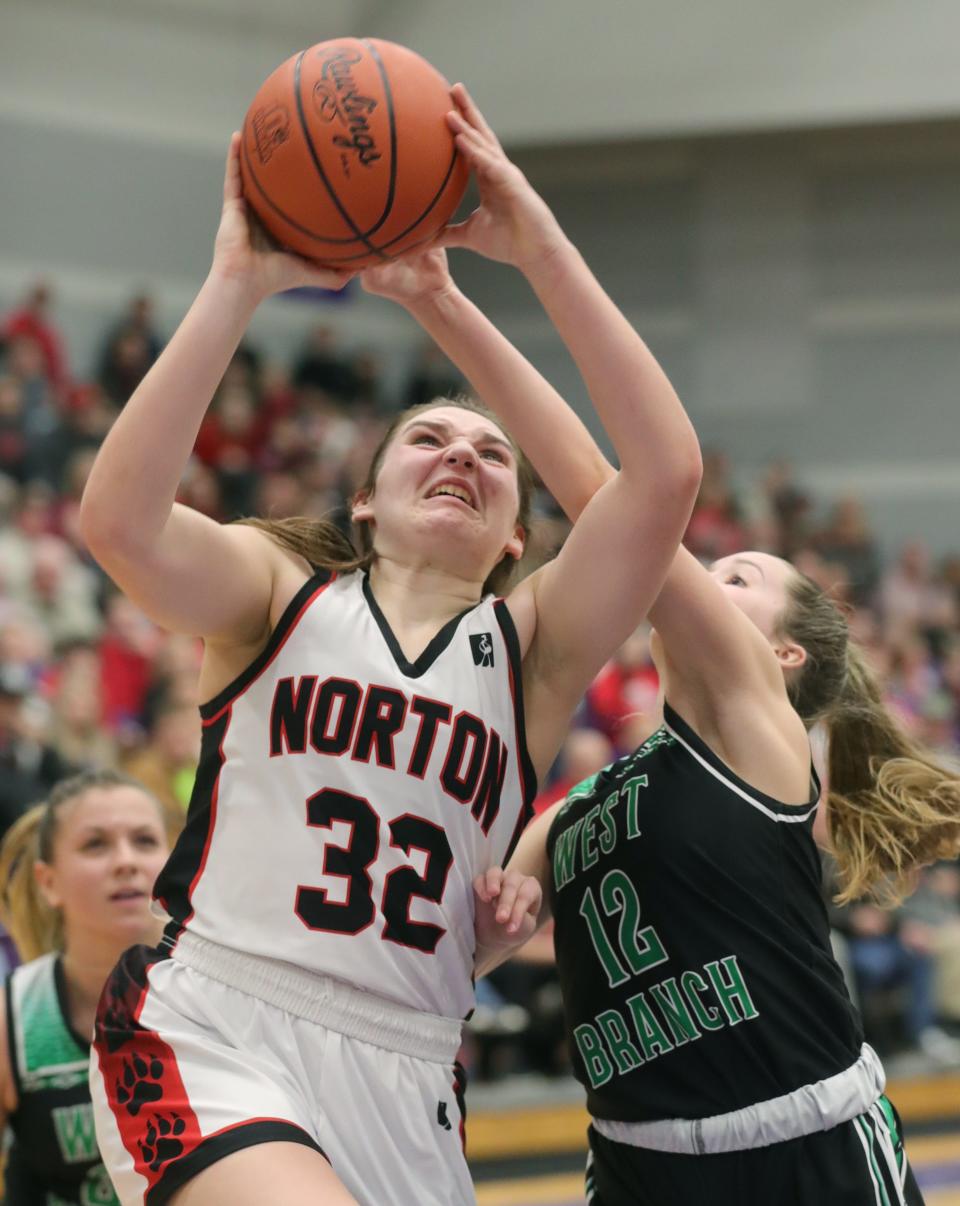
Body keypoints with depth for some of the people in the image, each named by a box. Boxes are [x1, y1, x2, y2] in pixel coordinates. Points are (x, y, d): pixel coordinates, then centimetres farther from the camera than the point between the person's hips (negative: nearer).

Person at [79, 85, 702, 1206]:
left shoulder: (530, 649, 11)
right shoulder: (280, 595, 10)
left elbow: (665, 472, -4)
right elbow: (119, 518, -12)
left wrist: (541, 250, -7)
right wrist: (239, 283, -12)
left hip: (398, 1084, 3)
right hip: (206, 1039, -3)